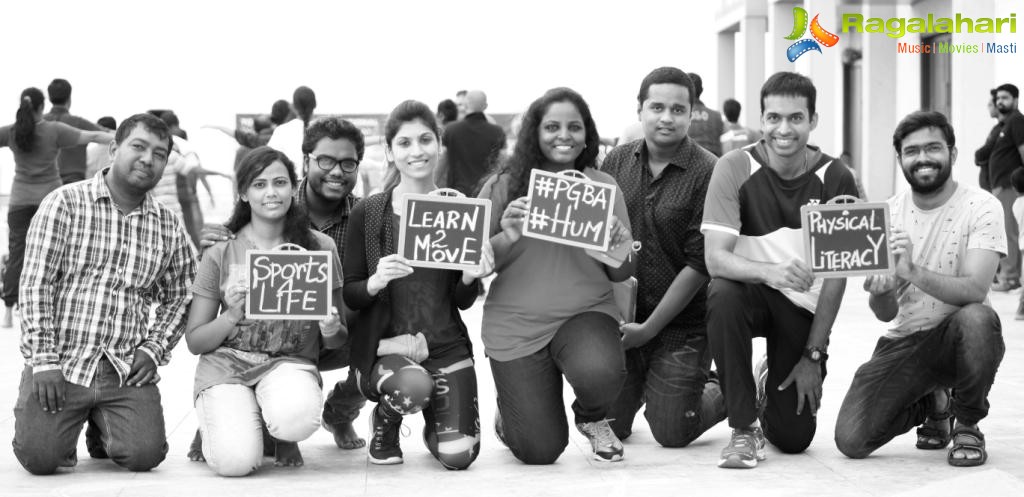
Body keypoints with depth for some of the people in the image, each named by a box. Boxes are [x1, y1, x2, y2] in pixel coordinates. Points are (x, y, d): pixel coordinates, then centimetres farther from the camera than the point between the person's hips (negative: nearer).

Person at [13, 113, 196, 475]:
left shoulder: (168, 227, 9)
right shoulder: (65, 204, -2)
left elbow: (178, 296, 16)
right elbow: (36, 283, -6)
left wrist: (153, 348, -1)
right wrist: (45, 360, -12)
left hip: (127, 370, 3)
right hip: (60, 363, -2)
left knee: (145, 454, -15)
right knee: (39, 457, -15)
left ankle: (104, 430, 20)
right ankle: (68, 422, 21)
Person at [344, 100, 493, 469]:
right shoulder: (368, 213, -2)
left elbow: (463, 301, 7)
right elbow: (348, 296, -1)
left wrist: (470, 278, -15)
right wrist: (376, 282, -22)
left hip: (446, 344, 2)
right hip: (385, 345, -2)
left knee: (458, 455, -13)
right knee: (413, 386, -35)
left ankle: (434, 425, 26)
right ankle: (385, 422, 3)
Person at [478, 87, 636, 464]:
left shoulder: (604, 187, 5)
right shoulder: (503, 186, -1)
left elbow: (621, 274, 7)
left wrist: (620, 250, -15)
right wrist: (507, 238, -20)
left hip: (586, 314, 1)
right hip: (516, 324, -1)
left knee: (600, 373, -34)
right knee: (540, 452, -4)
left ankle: (592, 419, 5)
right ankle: (510, 415, 35)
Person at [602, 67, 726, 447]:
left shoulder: (708, 173, -12)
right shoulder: (616, 162, 3)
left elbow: (699, 264, -14)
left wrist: (649, 328, -12)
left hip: (682, 323, -4)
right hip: (620, 315, 4)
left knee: (672, 433, -3)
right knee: (609, 426, 5)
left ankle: (722, 393, 26)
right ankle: (641, 386, 37)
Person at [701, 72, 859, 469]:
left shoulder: (834, 179, -9)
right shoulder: (735, 168, -13)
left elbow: (837, 273, -6)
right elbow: (715, 257, -22)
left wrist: (814, 356, -8)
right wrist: (769, 272, -42)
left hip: (804, 306, 1)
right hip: (750, 292, -1)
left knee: (794, 438, -5)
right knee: (723, 296, -38)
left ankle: (771, 387, 35)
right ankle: (744, 428, -19)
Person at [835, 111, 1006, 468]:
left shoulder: (980, 207, -9)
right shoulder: (888, 213, 1)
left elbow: (975, 290, -25)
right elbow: (887, 314, -2)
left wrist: (913, 271, -40)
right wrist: (880, 292, -26)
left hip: (959, 340, -3)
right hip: (905, 342, 3)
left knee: (977, 317, -39)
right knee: (851, 440, -15)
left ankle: (968, 425, -8)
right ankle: (931, 405, 19)